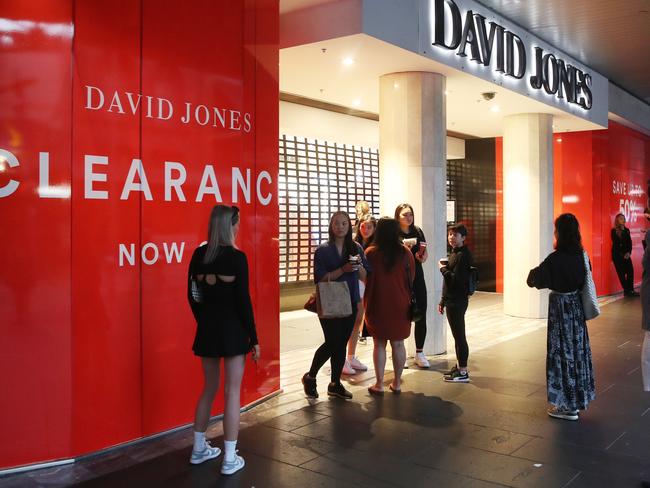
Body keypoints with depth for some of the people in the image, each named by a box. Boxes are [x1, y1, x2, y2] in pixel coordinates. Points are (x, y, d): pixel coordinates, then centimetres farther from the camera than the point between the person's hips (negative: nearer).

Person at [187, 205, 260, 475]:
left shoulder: (199, 255, 3)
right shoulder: (236, 257, -13)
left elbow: (192, 295, 7)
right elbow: (243, 300, -14)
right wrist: (254, 337, -7)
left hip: (207, 327, 6)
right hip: (232, 328, -6)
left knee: (209, 388, 19)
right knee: (232, 391, 2)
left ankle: (199, 448, 30)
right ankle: (230, 459, 7)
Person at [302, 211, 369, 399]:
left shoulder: (356, 249, 7)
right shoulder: (323, 250, -5)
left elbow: (365, 278, 7)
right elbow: (320, 278, -12)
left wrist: (359, 266, -14)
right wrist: (343, 269, -22)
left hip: (350, 303, 4)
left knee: (341, 343, 8)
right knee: (332, 343, -8)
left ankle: (335, 384, 20)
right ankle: (310, 377, 13)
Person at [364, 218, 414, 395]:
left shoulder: (371, 253, -11)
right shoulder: (405, 252, -6)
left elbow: (364, 277, -3)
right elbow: (411, 278, 3)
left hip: (377, 305, -1)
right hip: (400, 305, 2)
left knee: (379, 344, 7)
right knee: (398, 344, 11)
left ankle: (379, 384, 10)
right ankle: (397, 383, 19)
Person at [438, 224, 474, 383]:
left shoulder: (463, 255, -15)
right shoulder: (454, 253, 16)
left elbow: (456, 279, -24)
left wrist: (443, 268, -11)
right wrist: (443, 300, 21)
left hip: (458, 302, -10)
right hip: (452, 301, 10)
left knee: (459, 335, -5)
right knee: (457, 335, 16)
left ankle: (463, 372, 1)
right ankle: (459, 366, 26)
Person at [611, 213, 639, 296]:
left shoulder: (627, 230, 12)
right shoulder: (614, 231, -4)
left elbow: (630, 242, 9)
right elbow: (616, 244, -7)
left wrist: (628, 252, -6)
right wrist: (623, 255, -9)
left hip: (626, 254, 5)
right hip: (617, 255, -5)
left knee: (630, 271, -4)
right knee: (621, 273, -4)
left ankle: (630, 290, 2)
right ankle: (626, 291, 1)